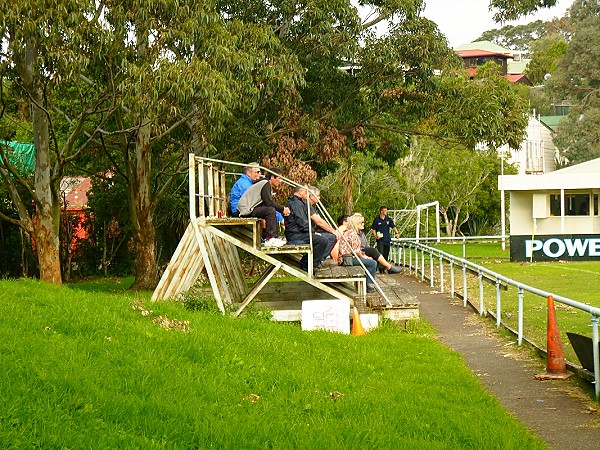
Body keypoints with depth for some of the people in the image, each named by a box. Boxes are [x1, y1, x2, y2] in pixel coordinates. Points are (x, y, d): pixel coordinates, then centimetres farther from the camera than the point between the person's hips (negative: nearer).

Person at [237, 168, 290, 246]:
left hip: (250, 208, 11)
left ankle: (275, 237, 7)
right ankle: (270, 239, -26)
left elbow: (270, 202, 13)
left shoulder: (269, 186, 19)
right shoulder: (265, 184, -13)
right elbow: (269, 202, -22)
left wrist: (283, 209, 0)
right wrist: (282, 209, -13)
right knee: (271, 211, -24)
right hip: (246, 209, -11)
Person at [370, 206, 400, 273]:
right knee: (380, 254, -13)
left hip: (387, 240, 4)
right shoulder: (376, 220, 0)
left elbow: (393, 227, 4)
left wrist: (396, 233, -16)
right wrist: (376, 236, -13)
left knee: (386, 255, 8)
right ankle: (380, 268, -13)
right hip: (380, 240, -4)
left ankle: (384, 268, 17)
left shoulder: (388, 219, 9)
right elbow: (373, 229, 4)